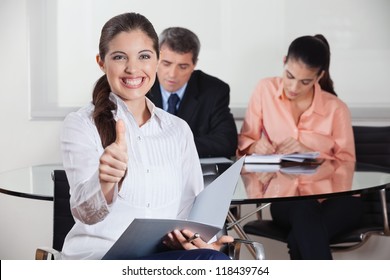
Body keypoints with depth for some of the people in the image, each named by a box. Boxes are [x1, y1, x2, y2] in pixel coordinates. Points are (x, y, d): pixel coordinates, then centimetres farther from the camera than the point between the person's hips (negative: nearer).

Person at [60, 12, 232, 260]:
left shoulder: (179, 130, 11)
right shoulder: (81, 125, -2)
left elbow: (190, 207, 12)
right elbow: (86, 213, -15)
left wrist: (199, 237, -11)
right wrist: (106, 182, -38)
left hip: (164, 257, 5)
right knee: (212, 261, -30)